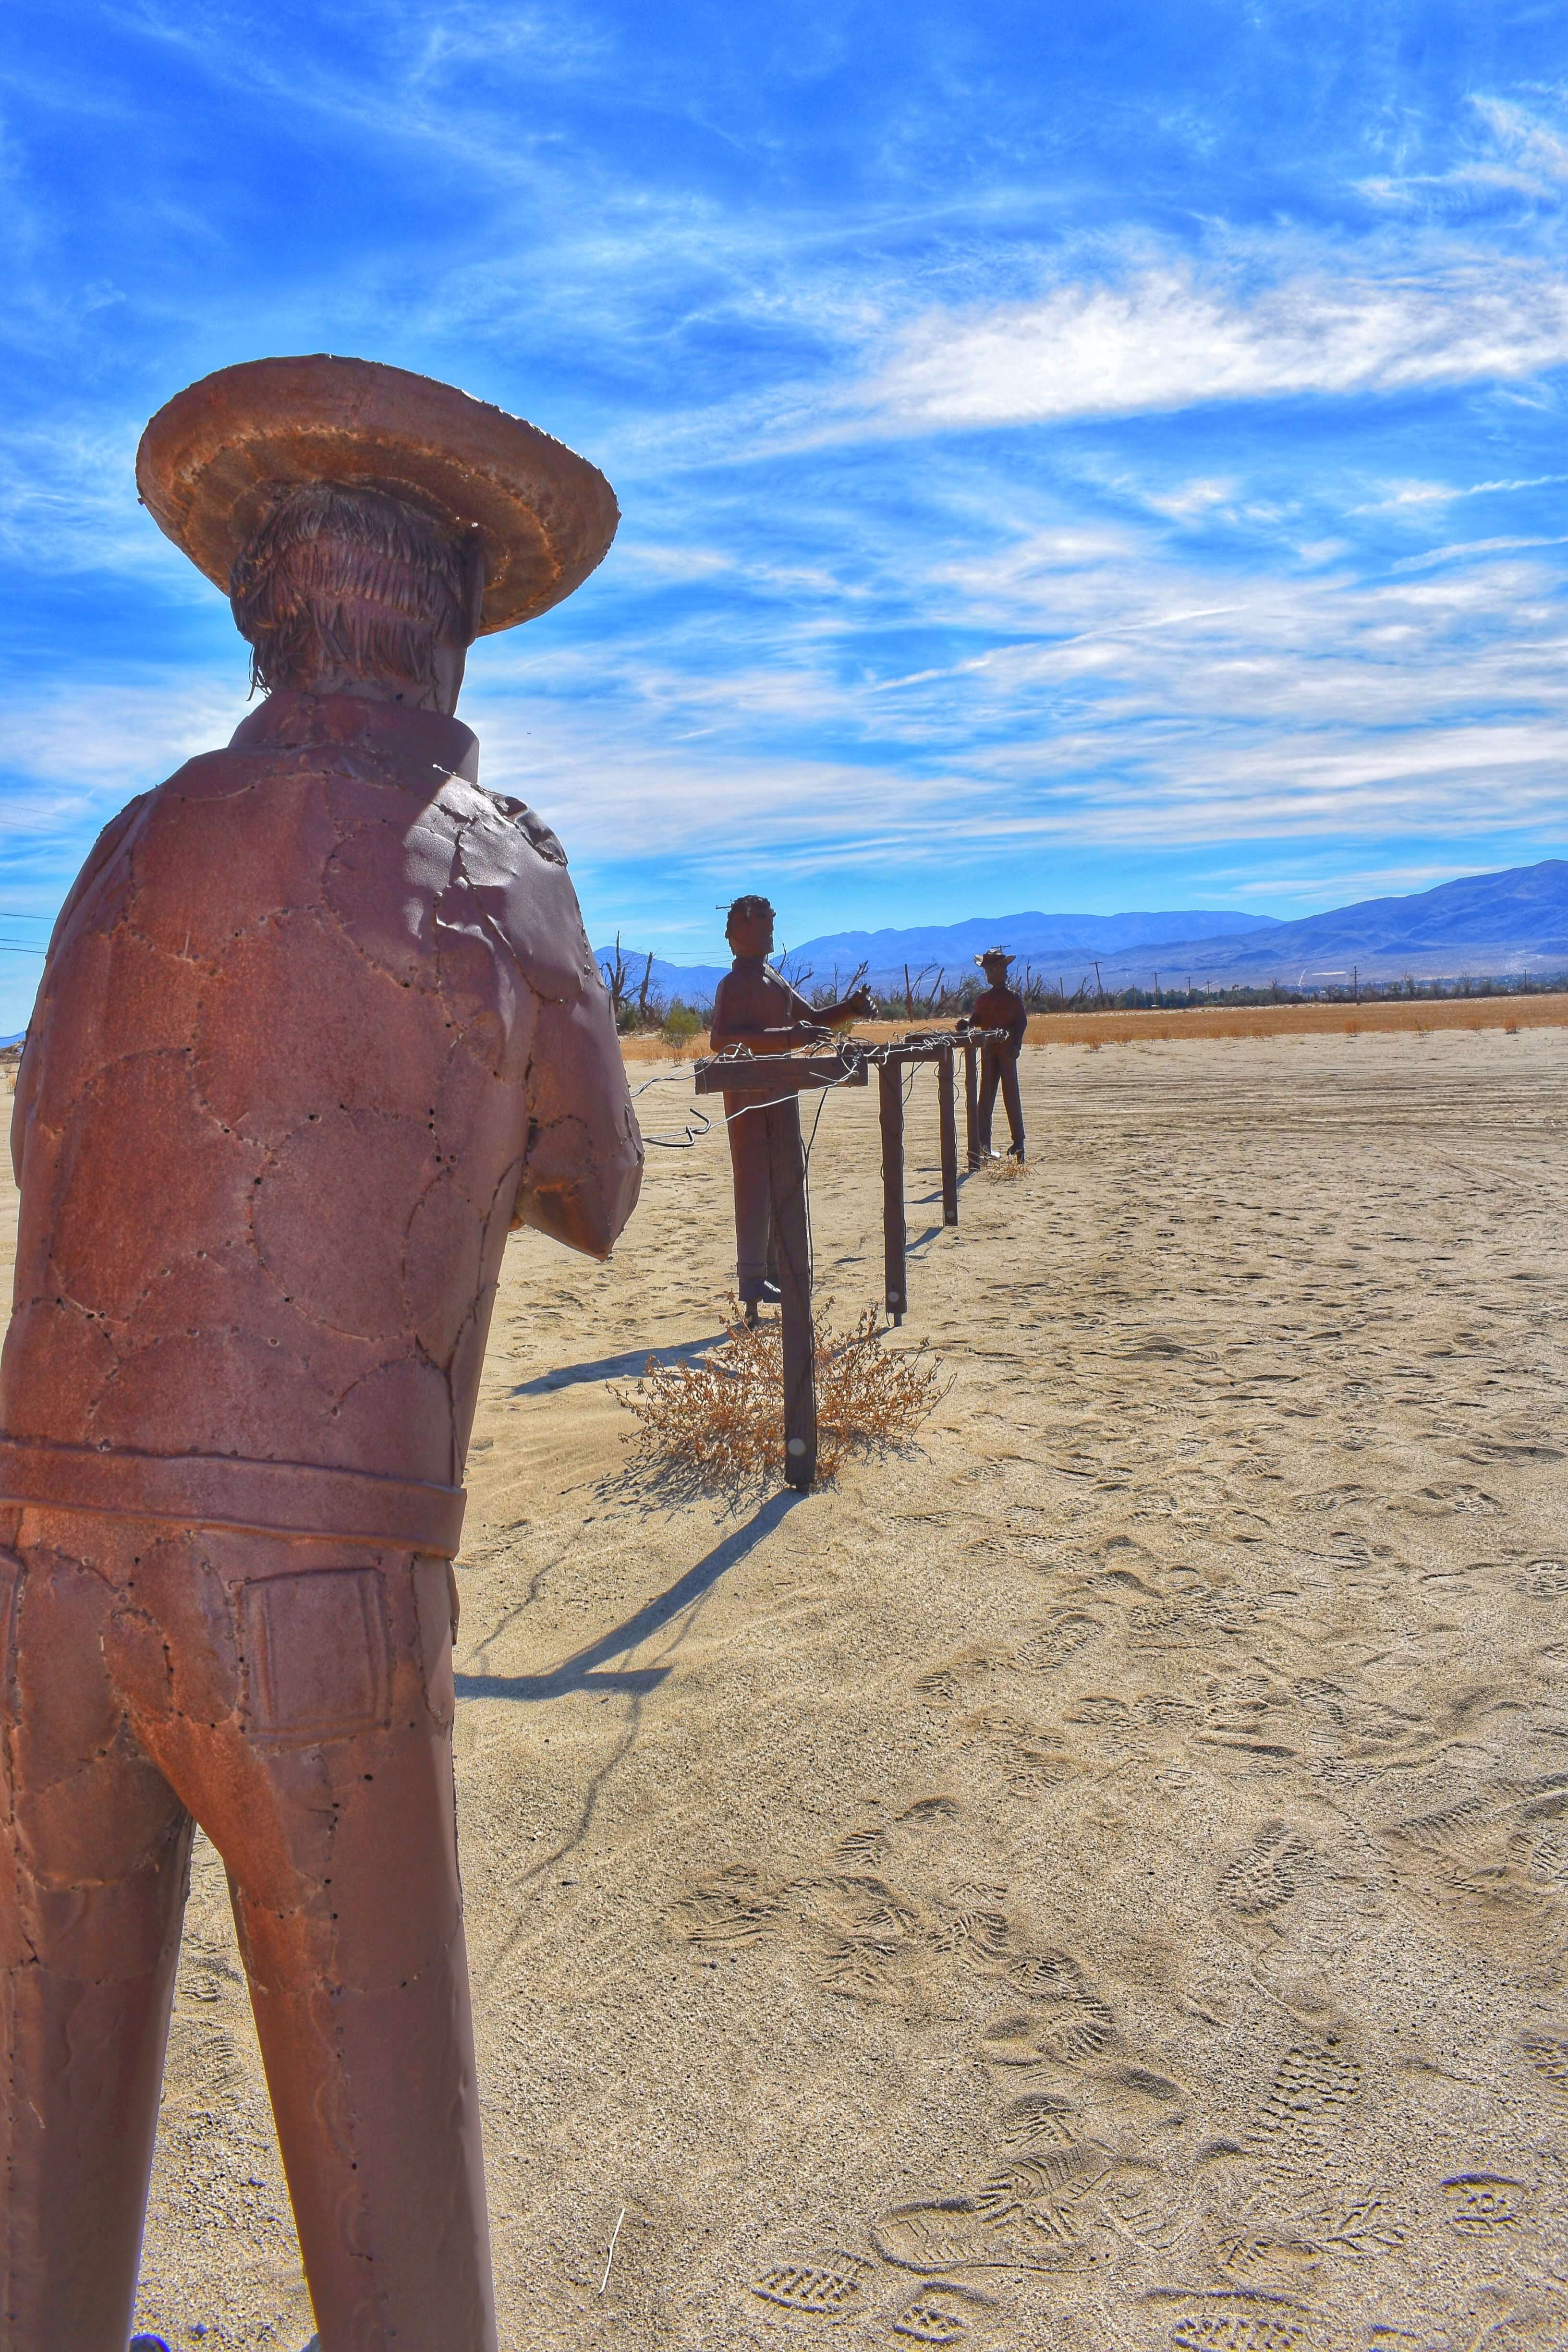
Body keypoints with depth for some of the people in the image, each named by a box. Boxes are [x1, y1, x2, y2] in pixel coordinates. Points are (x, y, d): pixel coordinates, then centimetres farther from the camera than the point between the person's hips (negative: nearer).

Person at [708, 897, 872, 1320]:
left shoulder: (776, 983, 17)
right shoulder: (734, 984, -12)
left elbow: (812, 1018, 25)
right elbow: (721, 1040, -27)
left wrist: (850, 1009, 5)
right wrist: (788, 1038, -34)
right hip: (748, 1097, -9)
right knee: (754, 1184, -9)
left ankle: (774, 1270, 21)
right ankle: (752, 1281, -6)